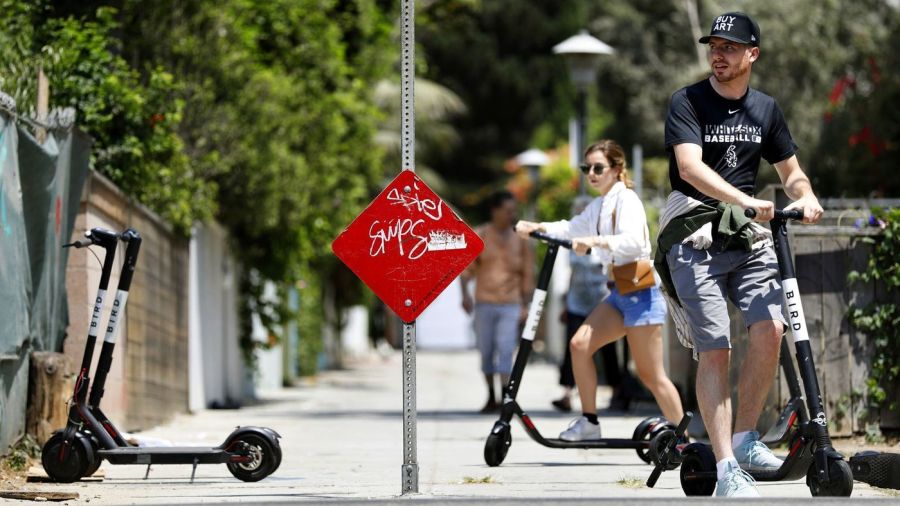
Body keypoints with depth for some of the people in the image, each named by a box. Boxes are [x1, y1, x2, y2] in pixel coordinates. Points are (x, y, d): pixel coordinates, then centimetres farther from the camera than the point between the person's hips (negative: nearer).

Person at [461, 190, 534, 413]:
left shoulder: (520, 240, 5)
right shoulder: (479, 236, 2)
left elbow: (528, 275, 9)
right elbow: (467, 267, -1)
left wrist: (525, 305, 5)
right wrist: (465, 293, -15)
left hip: (510, 305, -1)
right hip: (484, 303, 1)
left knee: (506, 350, -14)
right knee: (486, 353, 6)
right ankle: (491, 398, 18)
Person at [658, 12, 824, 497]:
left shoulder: (766, 109, 11)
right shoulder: (687, 103, -4)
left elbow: (790, 171, 19)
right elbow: (690, 167, -19)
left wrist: (805, 196, -6)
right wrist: (745, 200, -33)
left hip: (748, 237, 4)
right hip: (695, 237, -4)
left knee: (770, 329, -18)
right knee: (715, 350, -11)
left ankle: (745, 439, -2)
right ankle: (726, 469, -12)